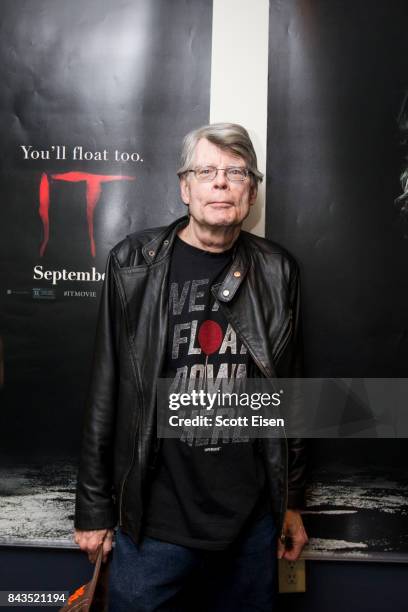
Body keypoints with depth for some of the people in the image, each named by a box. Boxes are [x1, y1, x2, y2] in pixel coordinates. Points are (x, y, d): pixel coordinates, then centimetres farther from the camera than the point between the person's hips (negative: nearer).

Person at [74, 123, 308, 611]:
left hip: (252, 517, 2)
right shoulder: (134, 264, -5)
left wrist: (292, 502, 9)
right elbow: (104, 393, -2)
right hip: (154, 518, -2)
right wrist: (93, 508, 0)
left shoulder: (275, 272, 1)